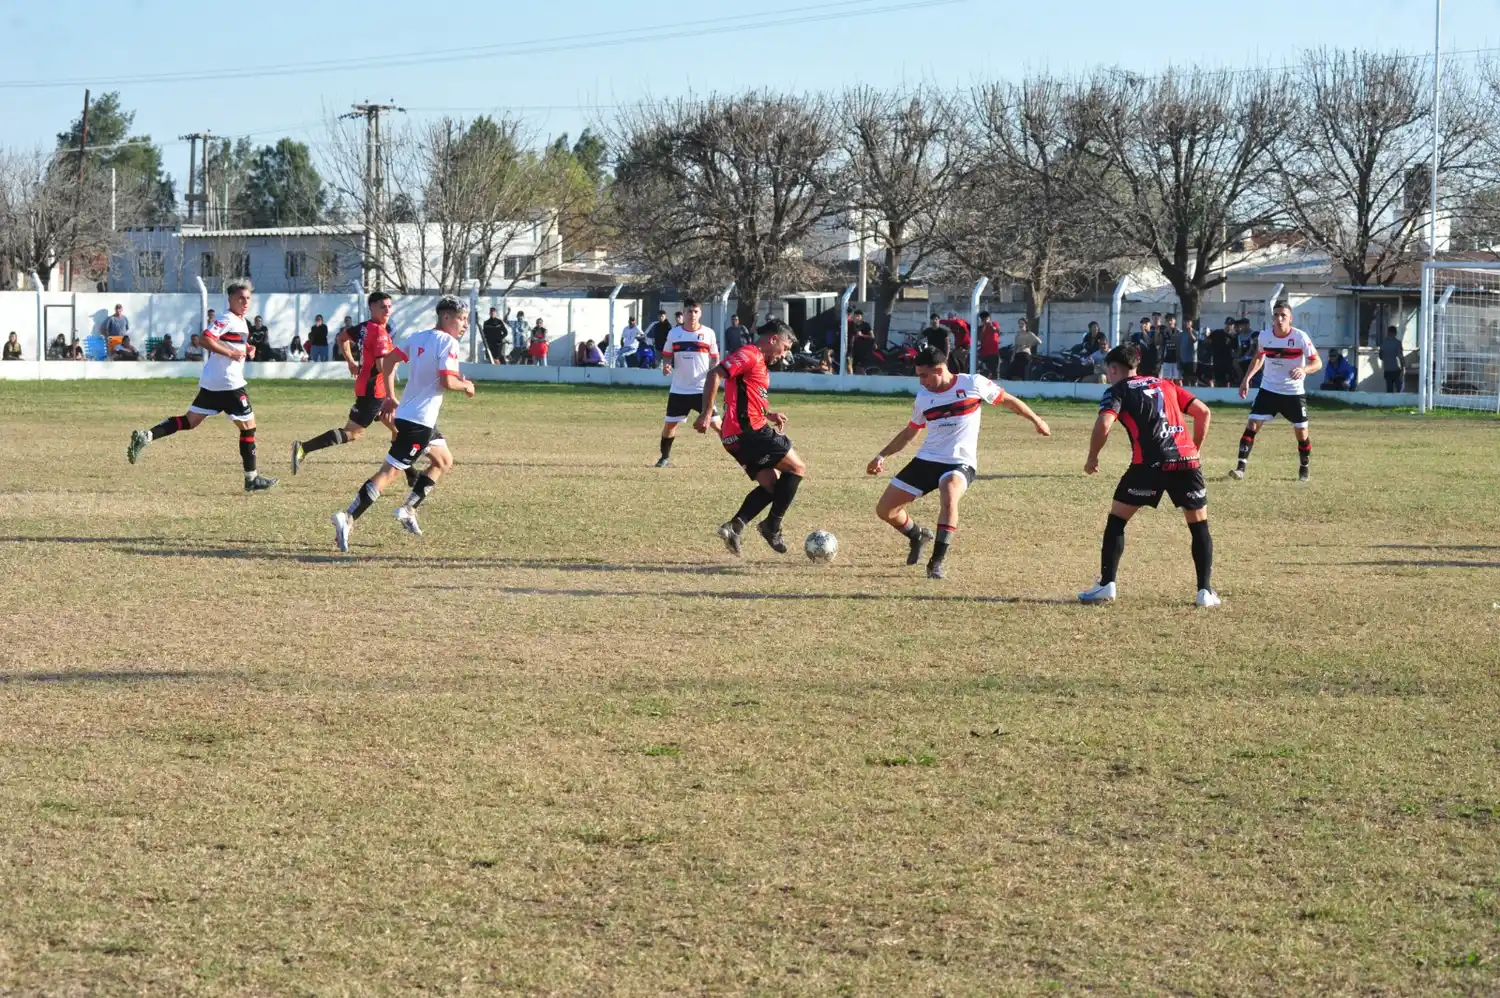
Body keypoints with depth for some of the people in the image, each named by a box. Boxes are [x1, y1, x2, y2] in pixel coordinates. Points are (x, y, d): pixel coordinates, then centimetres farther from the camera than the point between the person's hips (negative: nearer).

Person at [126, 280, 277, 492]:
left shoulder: (241, 322, 17)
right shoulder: (228, 320, -13)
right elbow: (206, 339, -23)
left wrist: (247, 348, 15)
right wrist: (231, 353, -22)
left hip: (211, 384, 10)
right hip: (229, 384, -10)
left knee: (190, 421, 9)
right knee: (248, 426, 0)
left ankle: (145, 436, -4)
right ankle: (251, 479, 6)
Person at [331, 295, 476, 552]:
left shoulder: (419, 337, 13)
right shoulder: (448, 343, -12)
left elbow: (388, 360, 11)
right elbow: (447, 382, -22)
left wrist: (390, 396, 14)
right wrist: (465, 386, -2)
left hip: (405, 413, 10)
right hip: (419, 421, -10)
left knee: (443, 461, 25)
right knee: (390, 471, -11)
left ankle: (408, 509, 19)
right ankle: (348, 519, -18)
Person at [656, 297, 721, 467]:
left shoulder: (708, 333, -1)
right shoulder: (674, 333, 4)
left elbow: (715, 358, 5)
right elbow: (667, 356, 12)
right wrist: (666, 366, -10)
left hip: (702, 388, -2)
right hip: (679, 389, 2)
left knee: (716, 423, -6)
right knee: (669, 423, 4)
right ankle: (665, 458, 21)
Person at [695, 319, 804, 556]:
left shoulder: (761, 365, 23)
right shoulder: (749, 355, -8)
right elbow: (715, 375, -19)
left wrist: (768, 415, 16)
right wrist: (706, 414, -25)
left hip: (736, 437, 10)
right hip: (750, 430, -10)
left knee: (772, 483, 12)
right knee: (797, 469, -2)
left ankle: (735, 526, -1)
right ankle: (772, 526, 0)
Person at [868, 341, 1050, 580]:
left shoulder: (973, 384, -8)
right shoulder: (923, 397, 5)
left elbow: (1008, 400, 6)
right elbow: (910, 432, 20)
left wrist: (1036, 421, 13)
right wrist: (882, 456, 14)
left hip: (960, 463, -5)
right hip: (926, 460, 5)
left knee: (949, 498, -38)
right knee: (884, 509, 1)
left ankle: (937, 562, -29)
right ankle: (918, 537, 32)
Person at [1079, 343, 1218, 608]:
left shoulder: (1117, 390, 10)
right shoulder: (1164, 384, 25)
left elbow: (1104, 424, -7)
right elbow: (1204, 413, 20)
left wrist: (1092, 458, 6)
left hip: (1150, 463, -4)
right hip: (1186, 461, 4)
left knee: (1116, 520, 11)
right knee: (1199, 524, 15)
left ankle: (1107, 585, 6)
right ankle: (1205, 591, 9)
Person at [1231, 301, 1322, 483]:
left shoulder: (1301, 337, -16)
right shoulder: (1264, 336, -6)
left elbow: (1318, 363, -15)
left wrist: (1304, 369, -35)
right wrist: (1246, 379, 8)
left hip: (1294, 392, -2)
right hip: (1268, 389, 2)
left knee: (1301, 432, 3)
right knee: (1252, 425, -10)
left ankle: (1304, 470, 25)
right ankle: (1241, 467, -10)